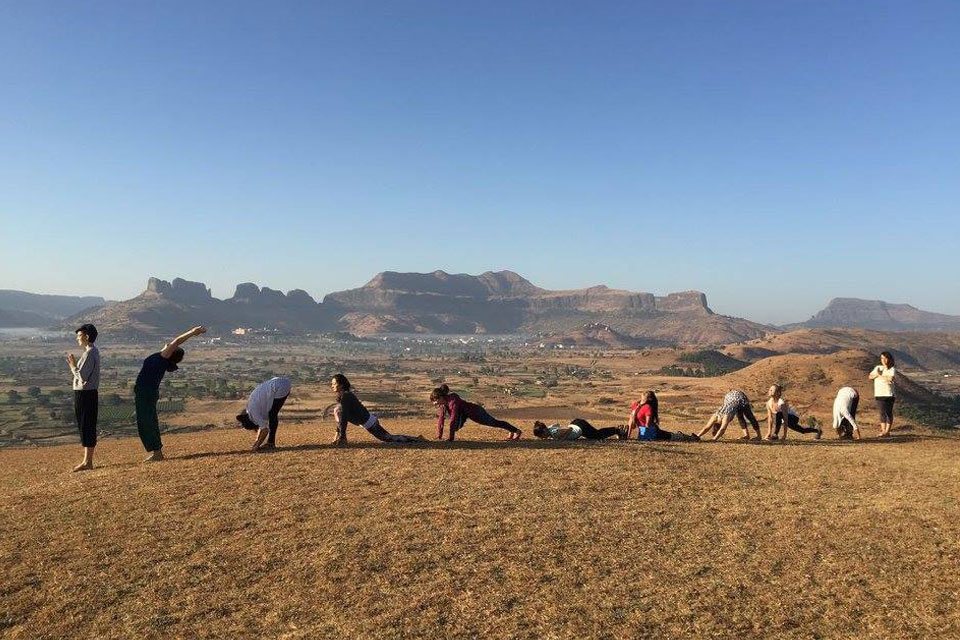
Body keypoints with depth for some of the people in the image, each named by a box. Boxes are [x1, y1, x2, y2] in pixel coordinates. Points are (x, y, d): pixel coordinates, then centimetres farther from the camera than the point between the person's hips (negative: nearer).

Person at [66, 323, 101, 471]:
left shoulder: (89, 354, -17)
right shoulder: (94, 351, 14)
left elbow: (83, 376, -21)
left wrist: (73, 366, -8)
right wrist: (74, 366, 12)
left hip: (84, 394, -10)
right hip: (90, 393, 10)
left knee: (86, 427, -5)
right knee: (87, 428, 14)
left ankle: (87, 462, 1)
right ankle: (87, 460, 21)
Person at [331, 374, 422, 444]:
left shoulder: (345, 396, -21)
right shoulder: (341, 396, 11)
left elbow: (344, 417, -24)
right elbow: (340, 416, 19)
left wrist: (341, 437, -22)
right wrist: (338, 433, 17)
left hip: (368, 422, -10)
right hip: (368, 419, 10)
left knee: (388, 438, 2)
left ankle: (416, 439, 10)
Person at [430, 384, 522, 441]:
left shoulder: (452, 401, -35)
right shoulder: (443, 404, -9)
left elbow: (453, 420, -37)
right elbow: (441, 419, -4)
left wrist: (450, 438, -35)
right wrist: (439, 436, -6)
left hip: (476, 412, -8)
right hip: (465, 413, 8)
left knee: (494, 422, 8)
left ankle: (517, 431, 28)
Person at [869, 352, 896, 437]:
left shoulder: (892, 369, -2)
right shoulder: (877, 368, 13)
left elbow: (890, 379, -17)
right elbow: (870, 376, 9)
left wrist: (880, 375, -6)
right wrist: (877, 374, -10)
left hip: (889, 394, -3)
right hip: (879, 394, 3)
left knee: (889, 413, 3)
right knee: (882, 413, 3)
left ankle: (887, 431, 7)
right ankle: (883, 430, 6)